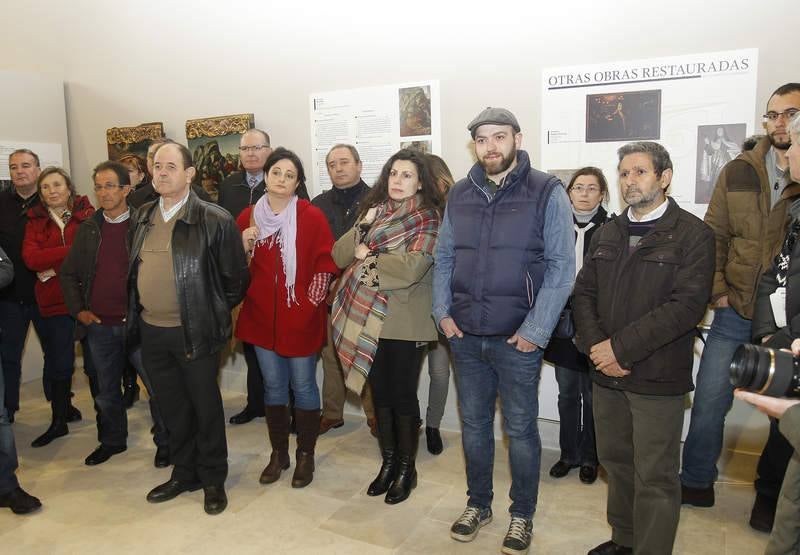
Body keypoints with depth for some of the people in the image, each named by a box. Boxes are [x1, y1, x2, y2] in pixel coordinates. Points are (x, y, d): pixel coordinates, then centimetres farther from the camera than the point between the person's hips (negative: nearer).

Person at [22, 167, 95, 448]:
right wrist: (73, 250, -17)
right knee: (58, 364, 11)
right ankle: (58, 422, 28)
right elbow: (31, 258, -8)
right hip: (54, 302, 2)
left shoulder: (88, 215, 1)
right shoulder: (35, 222, 7)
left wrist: (55, 265, -13)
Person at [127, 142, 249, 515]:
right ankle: (183, 473, 35)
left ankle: (213, 480, 25)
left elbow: (236, 276, -8)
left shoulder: (214, 219, -11)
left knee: (205, 406, 8)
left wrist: (216, 313, 0)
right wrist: (136, 313, 16)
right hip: (151, 331, 6)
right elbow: (135, 271, 19)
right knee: (172, 408, 17)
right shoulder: (143, 218, 8)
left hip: (194, 331, -5)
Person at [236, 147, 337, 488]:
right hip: (262, 316, 4)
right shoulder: (249, 217, 5)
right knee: (273, 386, 14)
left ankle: (305, 454, 23)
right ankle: (278, 453, 29)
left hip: (300, 318, -3)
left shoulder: (311, 216, -6)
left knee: (303, 386, 6)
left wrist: (311, 300, -11)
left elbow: (326, 264, -6)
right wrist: (244, 243, -9)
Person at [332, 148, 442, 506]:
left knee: (403, 394, 5)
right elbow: (339, 256, 3)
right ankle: (388, 461, 32)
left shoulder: (428, 219, -7)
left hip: (404, 322, -5)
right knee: (380, 392, 15)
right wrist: (362, 228, -11)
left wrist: (368, 256, -10)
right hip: (369, 318, 5)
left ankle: (407, 467, 25)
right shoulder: (372, 210, 10)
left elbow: (411, 269, -22)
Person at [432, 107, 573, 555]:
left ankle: (522, 515, 31)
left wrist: (536, 330, -14)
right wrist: (442, 312, 2)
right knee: (474, 425, 16)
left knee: (521, 430, 10)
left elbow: (561, 266, -9)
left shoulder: (547, 193, -7)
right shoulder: (460, 195, 7)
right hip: (465, 336, 4)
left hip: (518, 338, -4)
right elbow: (444, 258, 12)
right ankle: (478, 504, 36)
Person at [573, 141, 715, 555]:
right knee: (616, 461, 17)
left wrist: (620, 347, -17)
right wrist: (595, 346, -7)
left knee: (654, 477, 3)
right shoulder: (607, 234, 12)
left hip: (657, 378, -5)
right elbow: (584, 292, 9)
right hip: (606, 372, 6)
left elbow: (687, 305, -16)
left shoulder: (693, 235, -6)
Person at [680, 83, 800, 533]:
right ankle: (697, 483, 27)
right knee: (709, 402, 7)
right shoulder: (738, 172, 3)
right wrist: (716, 290, -4)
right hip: (735, 312, 1)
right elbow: (714, 235, 5)